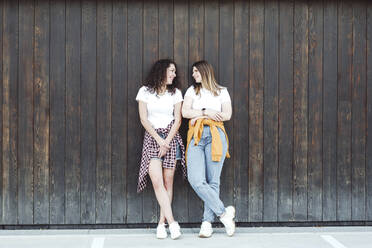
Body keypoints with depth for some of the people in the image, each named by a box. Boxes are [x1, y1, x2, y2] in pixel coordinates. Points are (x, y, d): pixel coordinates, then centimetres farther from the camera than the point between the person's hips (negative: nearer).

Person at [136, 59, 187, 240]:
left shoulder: (175, 93, 9)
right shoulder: (145, 91, 4)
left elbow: (178, 119, 3)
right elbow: (144, 119, -1)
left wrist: (167, 141, -10)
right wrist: (159, 140, -10)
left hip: (171, 138, 2)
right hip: (152, 137, -2)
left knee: (168, 182, -3)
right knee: (157, 182, -15)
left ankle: (162, 223, 3)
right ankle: (172, 222, -17)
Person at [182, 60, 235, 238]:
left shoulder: (222, 92, 16)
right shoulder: (192, 91, 21)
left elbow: (227, 115, 1)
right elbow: (185, 112, 6)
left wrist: (198, 115, -2)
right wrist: (206, 112, -5)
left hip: (215, 135, -1)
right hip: (196, 137, 1)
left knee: (213, 181, -7)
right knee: (195, 180, -17)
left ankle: (207, 222, -2)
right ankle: (224, 212, -9)